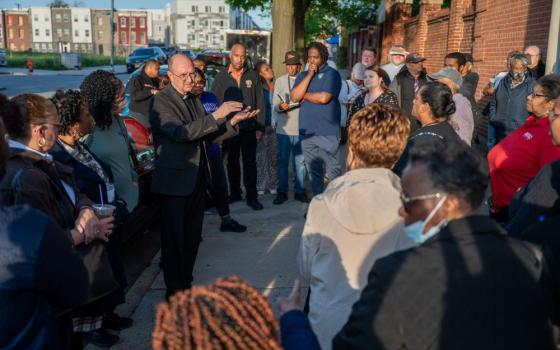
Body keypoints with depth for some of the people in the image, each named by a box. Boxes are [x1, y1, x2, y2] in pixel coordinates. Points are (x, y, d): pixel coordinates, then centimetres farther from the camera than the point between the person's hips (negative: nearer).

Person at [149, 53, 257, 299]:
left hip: (197, 178, 7)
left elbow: (209, 136, 12)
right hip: (175, 180, -7)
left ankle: (186, 283, 30)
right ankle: (174, 291, 14)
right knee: (174, 239, 2)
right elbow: (181, 132, -25)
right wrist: (216, 115, -28)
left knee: (192, 237, 15)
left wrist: (233, 121, -4)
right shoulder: (161, 101, -11)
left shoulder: (194, 100, 12)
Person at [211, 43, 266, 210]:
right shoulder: (221, 76, 1)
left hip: (249, 127, -1)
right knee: (232, 162, 12)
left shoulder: (253, 76, 2)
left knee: (250, 162, 2)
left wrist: (260, 127, -2)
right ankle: (235, 192, 25)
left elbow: (260, 103, 2)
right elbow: (214, 102, 2)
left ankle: (252, 196, 8)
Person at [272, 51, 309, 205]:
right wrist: (280, 106, -17)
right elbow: (275, 105, 3)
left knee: (300, 162, 7)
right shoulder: (280, 81, 6)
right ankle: (282, 192, 14)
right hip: (284, 128, 1)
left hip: (301, 128, 0)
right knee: (283, 162, 6)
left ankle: (299, 191, 18)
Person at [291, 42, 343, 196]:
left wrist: (305, 95, 0)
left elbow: (324, 98, -16)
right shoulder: (302, 75, 14)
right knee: (313, 170, 14)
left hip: (328, 131, -5)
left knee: (333, 170, -2)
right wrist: (309, 75, -6)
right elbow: (294, 97, -2)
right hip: (307, 131, 5)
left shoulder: (331, 74, -3)